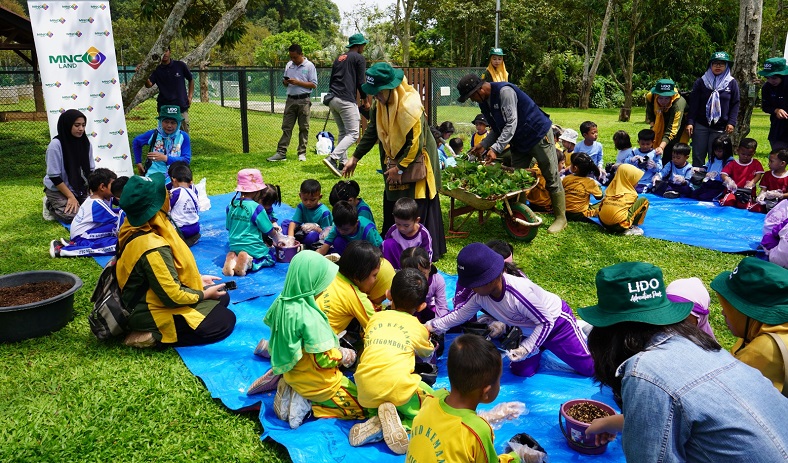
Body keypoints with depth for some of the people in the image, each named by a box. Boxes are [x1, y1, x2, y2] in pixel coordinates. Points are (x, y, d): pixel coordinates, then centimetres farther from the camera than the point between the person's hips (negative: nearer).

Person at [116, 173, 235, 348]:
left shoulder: (135, 229, -3)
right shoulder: (153, 248, -33)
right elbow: (173, 296, -28)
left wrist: (197, 278, 11)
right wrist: (204, 294, -10)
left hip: (149, 299, 10)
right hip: (151, 313, -10)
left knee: (221, 298, 13)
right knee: (225, 321, -7)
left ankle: (154, 332, 8)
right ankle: (155, 336, -5)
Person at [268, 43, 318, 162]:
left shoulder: (309, 66, -2)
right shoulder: (288, 65, 13)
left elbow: (314, 85, -7)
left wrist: (298, 82, -15)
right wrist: (285, 82, -3)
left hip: (303, 100, -4)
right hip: (291, 100, 4)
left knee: (304, 128, 2)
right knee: (286, 127, 1)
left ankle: (302, 153, 8)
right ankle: (281, 152, -1)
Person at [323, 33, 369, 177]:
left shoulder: (339, 58, 23)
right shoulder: (359, 58, 1)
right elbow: (360, 82, -4)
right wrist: (365, 100, 6)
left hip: (331, 99, 8)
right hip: (346, 100, -8)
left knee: (343, 132, 18)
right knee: (353, 133, -9)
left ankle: (342, 163, 14)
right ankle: (332, 158, -25)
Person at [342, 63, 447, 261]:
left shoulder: (410, 106, -25)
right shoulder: (380, 105, -2)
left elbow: (415, 144, -23)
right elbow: (372, 133, 9)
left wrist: (400, 168, -16)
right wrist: (355, 158, 6)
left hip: (415, 165, -8)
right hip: (394, 164, 8)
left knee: (417, 212, -3)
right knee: (391, 209, 13)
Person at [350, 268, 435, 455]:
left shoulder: (376, 317, 18)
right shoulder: (418, 328, 14)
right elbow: (427, 353, 34)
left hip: (366, 392, 4)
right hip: (398, 389, -4)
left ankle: (379, 424, 2)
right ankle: (401, 424, -7)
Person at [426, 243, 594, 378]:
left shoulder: (519, 292, -41)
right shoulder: (480, 296, -18)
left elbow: (546, 322, -31)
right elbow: (460, 314, -2)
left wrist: (525, 349, -34)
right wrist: (433, 326, -8)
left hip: (557, 322, -6)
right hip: (529, 330, 6)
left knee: (590, 367, 1)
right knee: (521, 371, 7)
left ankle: (580, 331, 28)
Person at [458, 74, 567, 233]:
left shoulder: (504, 91, -25)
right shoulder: (484, 102, 2)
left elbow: (511, 124, -30)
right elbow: (498, 129, 9)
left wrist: (496, 149, -35)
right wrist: (483, 145, -6)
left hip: (539, 135, -9)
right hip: (519, 142, 9)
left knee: (552, 178, -1)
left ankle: (561, 218, 9)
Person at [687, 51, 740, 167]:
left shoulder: (732, 83, 6)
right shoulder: (701, 82, 4)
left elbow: (735, 104, 6)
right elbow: (693, 104, 2)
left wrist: (731, 122, -5)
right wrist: (690, 122, -6)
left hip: (720, 128, 0)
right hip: (700, 126, 0)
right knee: (698, 157, 1)